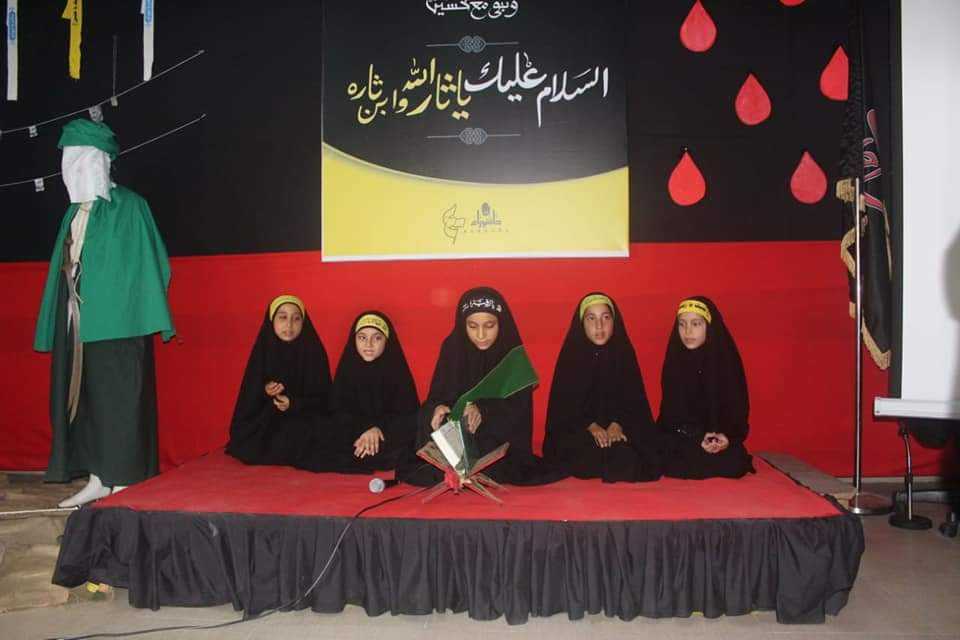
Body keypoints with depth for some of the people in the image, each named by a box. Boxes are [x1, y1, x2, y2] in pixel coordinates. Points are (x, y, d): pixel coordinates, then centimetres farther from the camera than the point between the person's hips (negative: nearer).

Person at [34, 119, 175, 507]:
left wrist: (149, 320, -16)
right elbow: (65, 267, 17)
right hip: (77, 321, 7)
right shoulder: (76, 212, 15)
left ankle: (124, 484, 6)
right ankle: (97, 480, 18)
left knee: (118, 400, -2)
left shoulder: (128, 206, -4)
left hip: (115, 321, -7)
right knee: (83, 398, 9)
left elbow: (143, 264, -9)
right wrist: (57, 323, 12)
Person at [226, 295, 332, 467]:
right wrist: (264, 392, -19)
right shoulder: (263, 350, -1)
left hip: (303, 416, -1)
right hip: (266, 418, 2)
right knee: (249, 446, -24)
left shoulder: (313, 351, -7)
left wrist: (295, 404, -23)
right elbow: (249, 398, 4)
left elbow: (323, 398, -6)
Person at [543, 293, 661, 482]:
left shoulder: (624, 353, 2)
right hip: (577, 430, 0)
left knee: (624, 456, -31)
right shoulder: (571, 355, -2)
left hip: (620, 428, 1)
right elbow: (563, 404, -4)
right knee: (589, 455, -32)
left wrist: (617, 425, -19)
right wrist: (591, 426, -20)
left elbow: (635, 399, 1)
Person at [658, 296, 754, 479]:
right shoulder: (674, 360, -1)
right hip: (681, 439, 0)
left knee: (735, 463, -31)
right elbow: (670, 410, -2)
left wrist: (728, 436, -23)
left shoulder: (727, 359, -4)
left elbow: (738, 407, -2)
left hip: (721, 438, 0)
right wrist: (696, 439, -19)